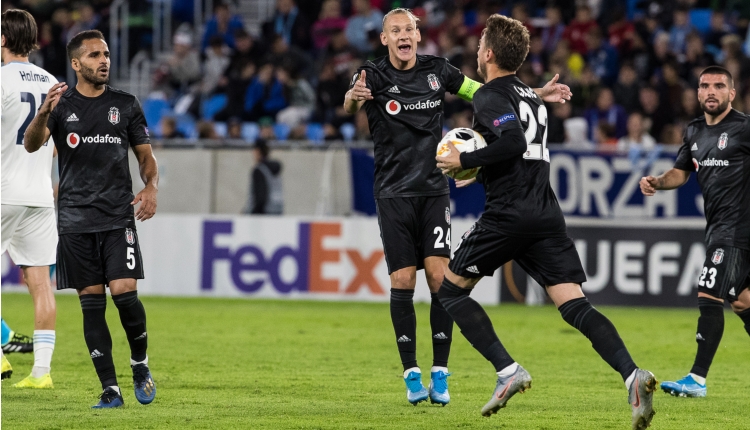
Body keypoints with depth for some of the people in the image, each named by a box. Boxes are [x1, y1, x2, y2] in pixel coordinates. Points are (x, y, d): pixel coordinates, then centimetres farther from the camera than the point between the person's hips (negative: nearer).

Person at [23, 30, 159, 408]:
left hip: (118, 217, 0)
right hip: (75, 220, 0)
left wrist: (151, 188, -8)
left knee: (124, 292, -14)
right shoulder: (61, 105, 3)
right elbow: (31, 144, -12)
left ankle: (140, 364, 11)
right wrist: (42, 115, -34)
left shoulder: (126, 105, 7)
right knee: (91, 303, 0)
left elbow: (145, 154, 13)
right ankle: (110, 389, 4)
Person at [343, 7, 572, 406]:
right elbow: (348, 104, -26)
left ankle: (439, 374, -3)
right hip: (394, 194, -2)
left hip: (434, 190, 2)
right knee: (402, 281, -5)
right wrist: (354, 96, -51)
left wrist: (537, 95, 9)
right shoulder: (374, 75, -6)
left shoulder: (437, 70, 3)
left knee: (439, 276, -9)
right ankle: (411, 374, 5)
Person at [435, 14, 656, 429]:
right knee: (575, 306, -3)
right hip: (547, 215, 7)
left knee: (451, 289, 11)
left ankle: (507, 370, -2)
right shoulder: (529, 95, 22)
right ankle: (632, 375, -26)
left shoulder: (490, 96, -5)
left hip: (507, 216, -7)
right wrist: (477, 163, 26)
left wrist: (465, 160, -11)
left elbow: (513, 143, -22)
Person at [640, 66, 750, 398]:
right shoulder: (695, 131, 14)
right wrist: (657, 182, 3)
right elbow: (681, 172, 23)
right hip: (717, 224, 9)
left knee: (709, 296, -12)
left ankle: (697, 379, -10)